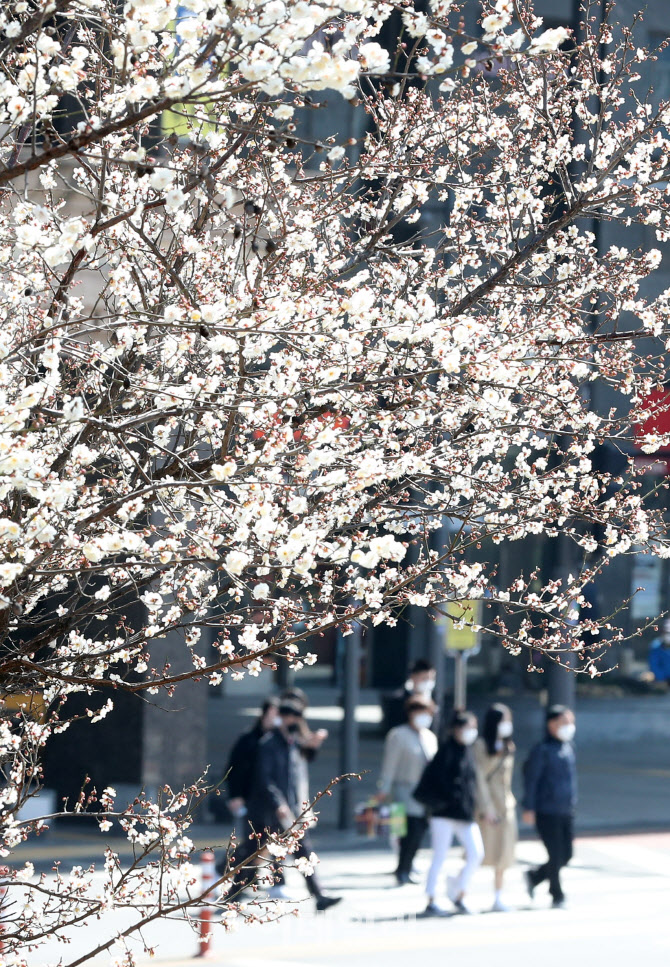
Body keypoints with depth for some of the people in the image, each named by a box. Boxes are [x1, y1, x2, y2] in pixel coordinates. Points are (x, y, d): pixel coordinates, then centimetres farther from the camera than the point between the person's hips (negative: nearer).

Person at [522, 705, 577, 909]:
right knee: (556, 855, -4)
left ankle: (535, 876, 26)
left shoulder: (568, 747, 12)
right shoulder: (542, 750, -11)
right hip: (547, 813, -8)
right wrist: (529, 808, -15)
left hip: (565, 812, 8)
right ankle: (557, 895, 9)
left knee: (566, 855, 7)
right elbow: (530, 778, -12)